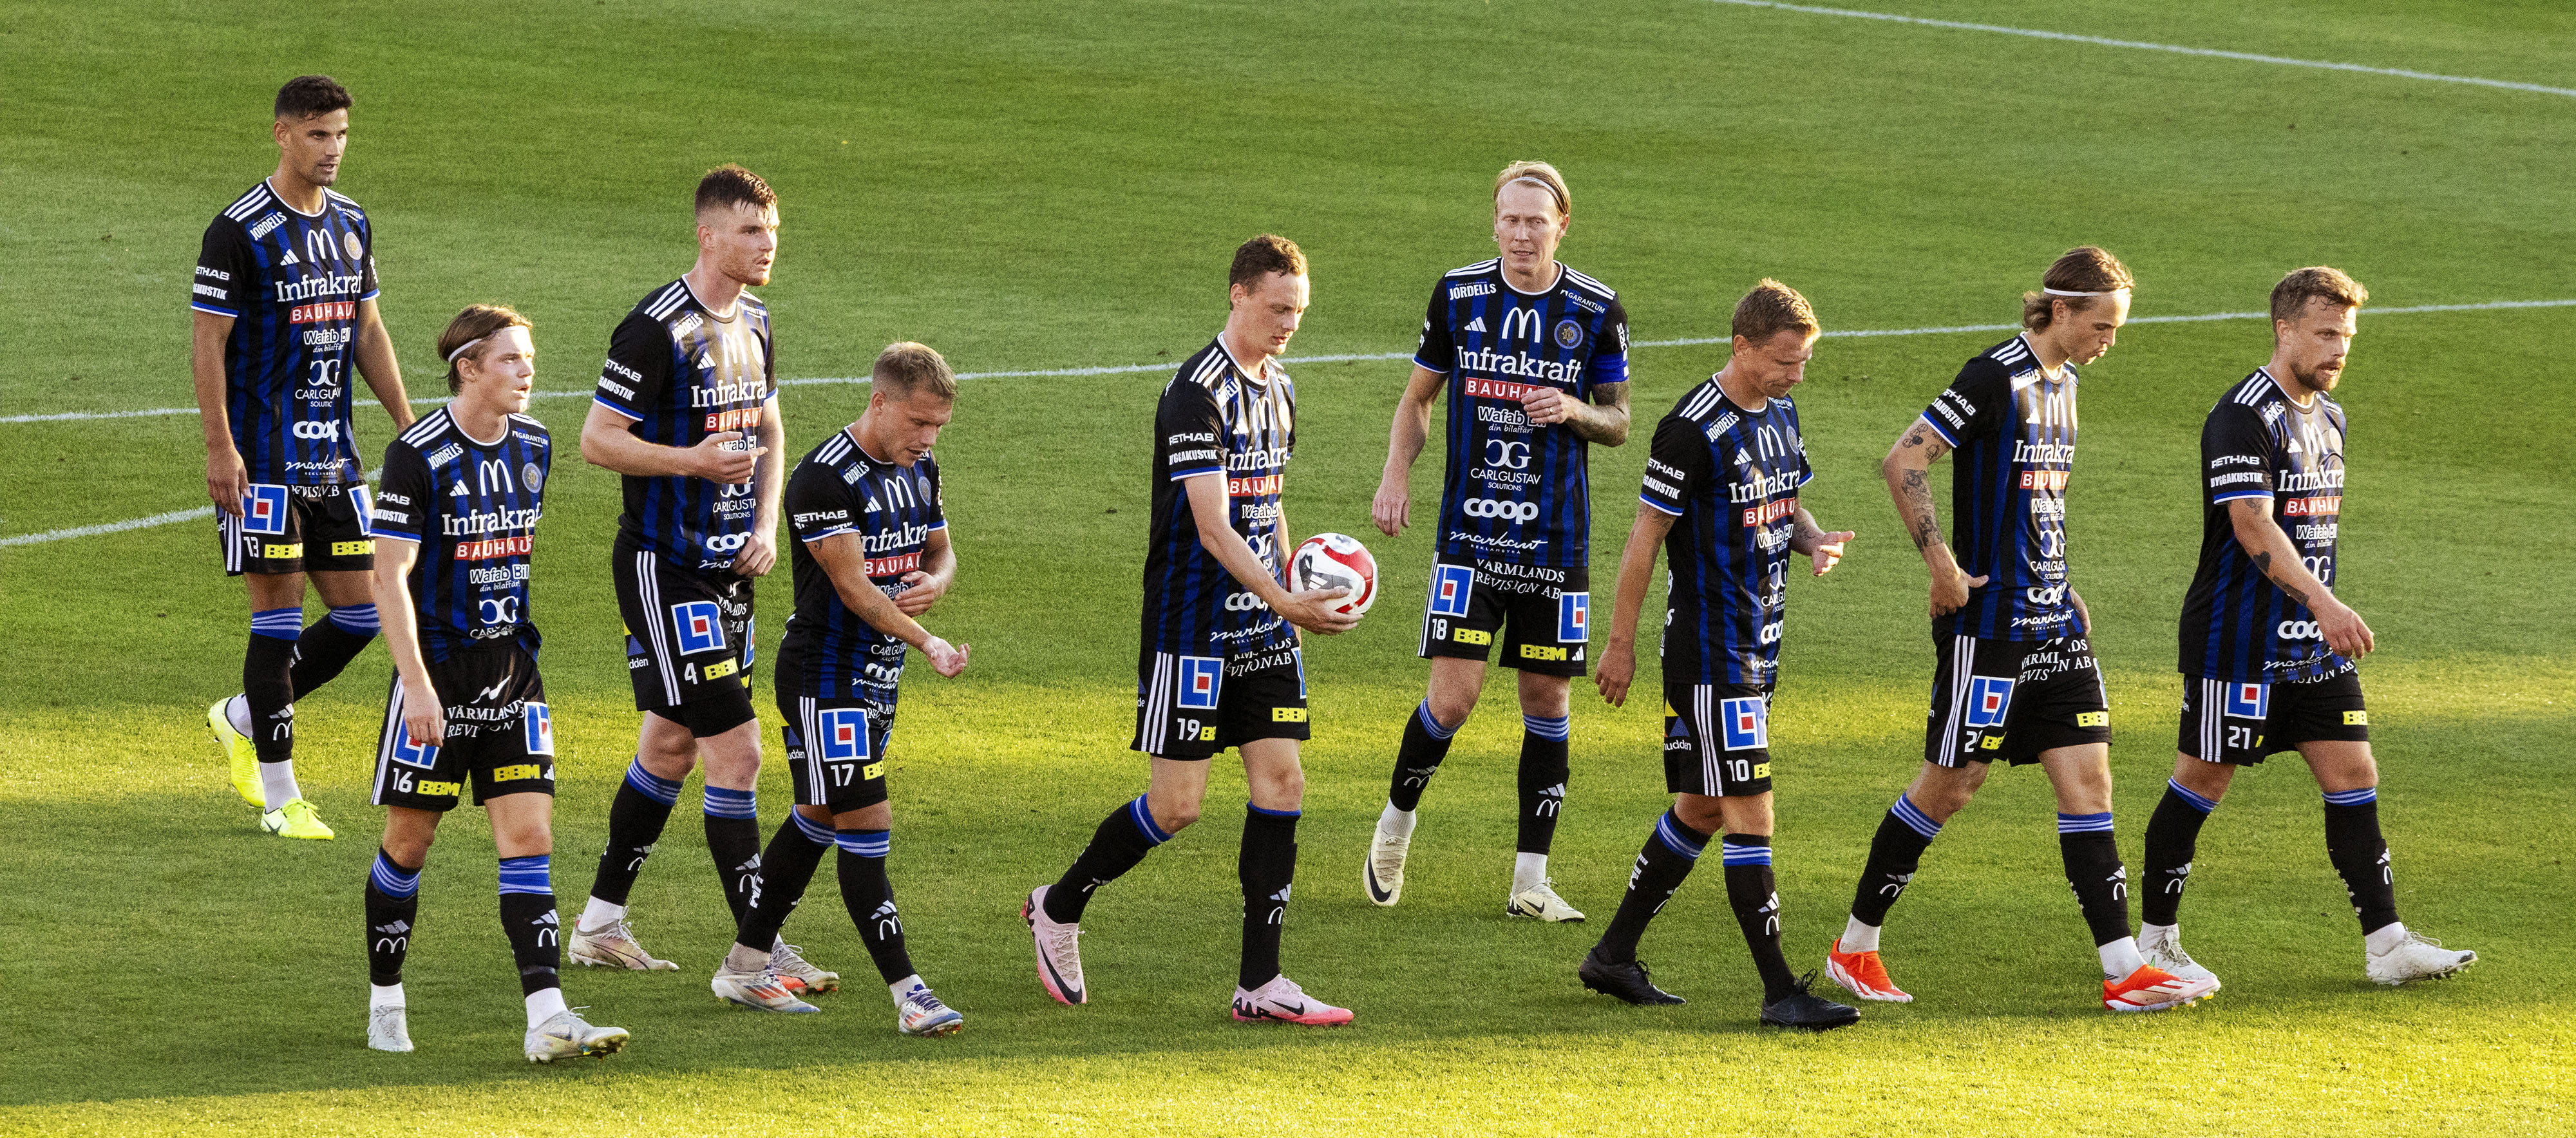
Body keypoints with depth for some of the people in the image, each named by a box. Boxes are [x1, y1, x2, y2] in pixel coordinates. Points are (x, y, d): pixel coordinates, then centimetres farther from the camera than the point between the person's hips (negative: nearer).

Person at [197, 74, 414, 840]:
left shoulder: (351, 225, 10)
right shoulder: (242, 231, -11)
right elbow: (208, 342, -12)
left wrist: (408, 425, 13)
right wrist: (220, 447, -17)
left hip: (333, 453, 7)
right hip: (263, 454, -7)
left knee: (360, 612, 5)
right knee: (280, 612, -6)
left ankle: (241, 718, 26)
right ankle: (279, 797, 2)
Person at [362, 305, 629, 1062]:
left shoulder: (534, 447, 6)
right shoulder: (419, 456, -13)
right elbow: (390, 576, -14)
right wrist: (417, 686, -20)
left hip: (513, 672, 5)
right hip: (438, 671, -5)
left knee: (530, 840, -5)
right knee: (409, 842, 5)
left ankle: (548, 1020, -11)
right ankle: (384, 1003, 22)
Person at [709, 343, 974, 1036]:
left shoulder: (919, 470, 7)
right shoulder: (825, 478, -20)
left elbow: (941, 553, 17)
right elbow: (852, 585, -24)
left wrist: (935, 582, -8)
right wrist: (928, 643, -29)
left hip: (877, 679, 9)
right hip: (824, 675, -9)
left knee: (818, 820, 16)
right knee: (865, 824, -11)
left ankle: (745, 969, 27)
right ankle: (908, 995, -12)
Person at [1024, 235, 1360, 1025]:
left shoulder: (1278, 390, 11)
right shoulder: (1197, 395, -16)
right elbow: (1213, 526, -22)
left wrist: (1297, 594, 19)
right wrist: (1285, 601, -28)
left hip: (1263, 632, 8)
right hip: (1191, 629, -8)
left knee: (1282, 782, -2)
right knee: (1176, 805, -6)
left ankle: (1260, 983, 0)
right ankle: (1058, 909, 18)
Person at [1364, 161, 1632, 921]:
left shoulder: (1596, 310, 0)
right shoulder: (1458, 295, 0)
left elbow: (1618, 422, 9)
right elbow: (1419, 397, 12)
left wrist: (1574, 410, -13)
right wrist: (1396, 476, -3)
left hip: (1556, 539, 1)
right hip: (1469, 535, -1)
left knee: (1548, 701, 3)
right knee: (1453, 696, -10)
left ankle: (1530, 879, 10)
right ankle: (1396, 822, 17)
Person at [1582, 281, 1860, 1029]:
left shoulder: (1780, 415, 9)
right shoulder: (1694, 431, -17)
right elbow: (1645, 539, -12)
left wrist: (1815, 539, -1)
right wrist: (1621, 645, -9)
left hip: (1758, 646, 9)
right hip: (1707, 652, -9)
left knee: (1703, 809, 14)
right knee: (1749, 813, -9)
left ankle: (1614, 955, 25)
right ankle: (1779, 991, -8)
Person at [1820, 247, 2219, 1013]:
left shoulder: (2061, 381, 12)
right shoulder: (1995, 379, -14)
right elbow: (1902, 463, -18)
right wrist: (1941, 563, -21)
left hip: (2053, 620, 8)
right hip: (1989, 624, -8)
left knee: (2087, 777, 1)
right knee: (1951, 783, -1)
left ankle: (2123, 971, -3)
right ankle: (1854, 949, 14)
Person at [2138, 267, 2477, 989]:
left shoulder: (2329, 416, 13)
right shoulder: (2244, 418, -16)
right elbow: (2253, 526, -27)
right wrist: (2324, 603, -36)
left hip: (2314, 642, 8)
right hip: (2237, 640, -8)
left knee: (2353, 776, 2)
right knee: (2202, 781, 1)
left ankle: (2386, 945, 2)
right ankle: (2156, 941, 13)